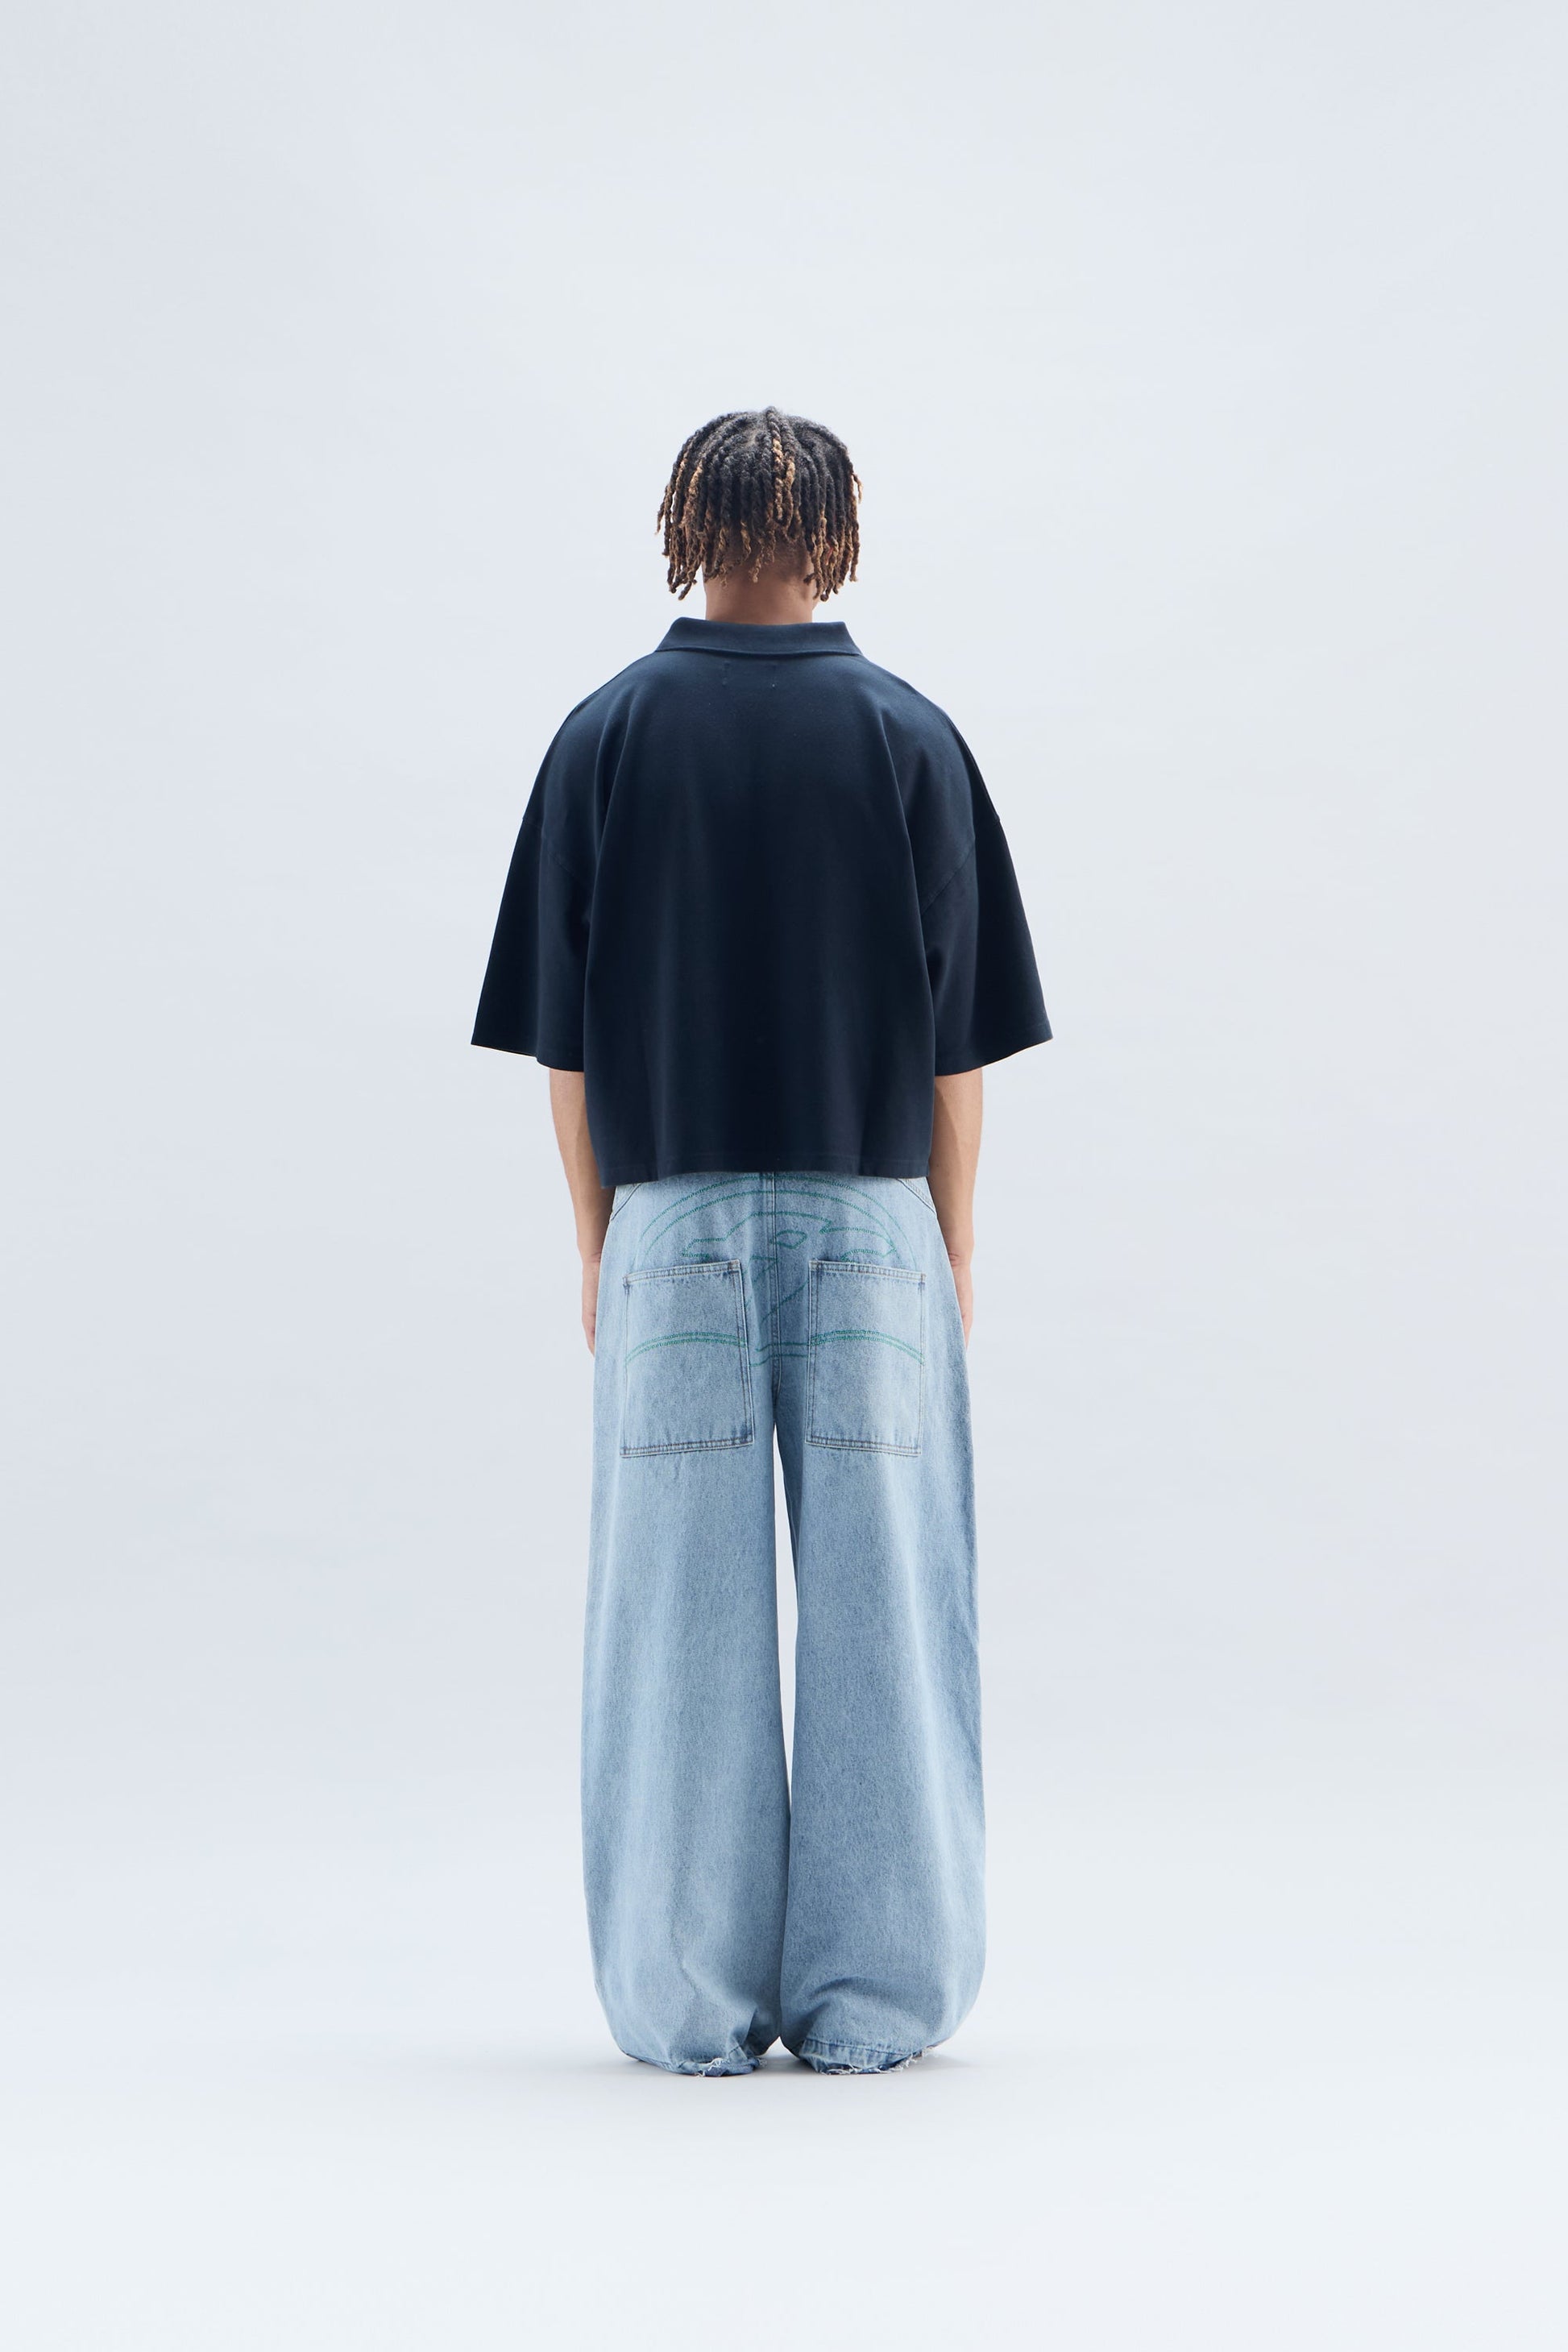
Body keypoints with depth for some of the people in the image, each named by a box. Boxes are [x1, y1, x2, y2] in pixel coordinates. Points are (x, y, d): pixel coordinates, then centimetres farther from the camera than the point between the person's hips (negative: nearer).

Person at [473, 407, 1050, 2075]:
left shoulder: (609, 735, 0)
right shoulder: (911, 738, 1)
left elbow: (562, 1034, 1)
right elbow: (961, 1041, 1)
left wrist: (596, 1240, 9)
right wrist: (951, 1245, 9)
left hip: (674, 1219, 0)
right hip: (870, 1218, 0)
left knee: (682, 1615, 4)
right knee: (877, 1605, 4)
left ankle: (691, 2003, 10)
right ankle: (871, 1998, 9)